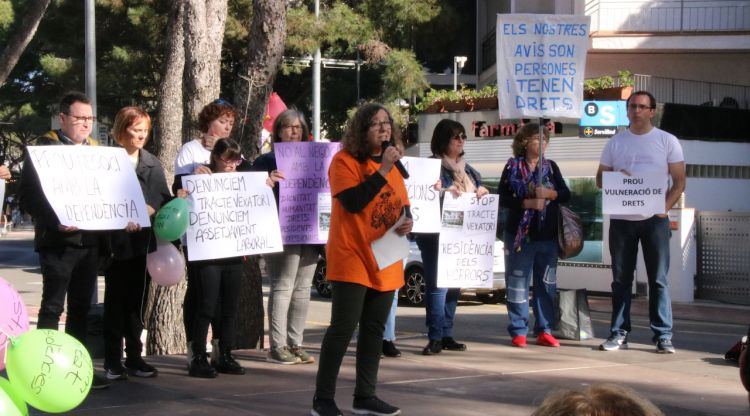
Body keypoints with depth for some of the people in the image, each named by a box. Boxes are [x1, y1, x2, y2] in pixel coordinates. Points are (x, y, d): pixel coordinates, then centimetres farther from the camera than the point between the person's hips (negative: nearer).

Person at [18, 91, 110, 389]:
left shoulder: (96, 150, 14)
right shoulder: (45, 148, -3)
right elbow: (28, 195, -9)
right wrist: (55, 222, -21)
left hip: (90, 239, 6)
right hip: (58, 240, -6)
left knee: (81, 307, 10)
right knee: (52, 306, -3)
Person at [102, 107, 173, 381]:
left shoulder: (152, 164, 12)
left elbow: (164, 200, 9)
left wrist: (148, 211, -9)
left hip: (142, 242, 4)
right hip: (116, 242, -4)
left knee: (137, 301, 9)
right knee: (115, 302, 0)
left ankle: (134, 358, 15)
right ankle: (113, 361, 5)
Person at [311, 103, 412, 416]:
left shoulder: (392, 163, 14)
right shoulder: (345, 160, -9)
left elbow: (402, 206, 22)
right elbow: (353, 202, -22)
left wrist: (408, 220, -1)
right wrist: (383, 170, -23)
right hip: (352, 259, -7)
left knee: (374, 329, 10)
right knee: (343, 328, -9)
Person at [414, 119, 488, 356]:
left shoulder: (467, 170, 19)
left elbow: (479, 190, 26)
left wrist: (482, 192, 4)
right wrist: (444, 192, -25)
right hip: (436, 235, -7)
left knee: (453, 284, 10)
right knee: (437, 283, -11)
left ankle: (447, 336, 15)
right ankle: (435, 338, -11)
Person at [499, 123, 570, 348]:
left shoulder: (551, 166, 11)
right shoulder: (512, 167, 1)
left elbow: (566, 194, 4)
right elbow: (503, 198, -5)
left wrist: (548, 193, -15)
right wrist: (527, 203, -17)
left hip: (547, 235, 3)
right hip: (519, 233, -3)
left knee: (547, 284, 4)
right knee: (518, 282, -1)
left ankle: (544, 330, 10)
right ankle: (519, 332, 4)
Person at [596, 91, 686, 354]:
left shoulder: (667, 141, 4)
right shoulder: (616, 142, 11)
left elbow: (679, 181, 2)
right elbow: (600, 179, 13)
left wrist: (665, 207, -14)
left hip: (654, 220, -2)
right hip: (621, 220, 2)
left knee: (658, 280, -2)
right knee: (621, 280, 5)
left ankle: (663, 336, 0)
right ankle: (619, 334, 10)